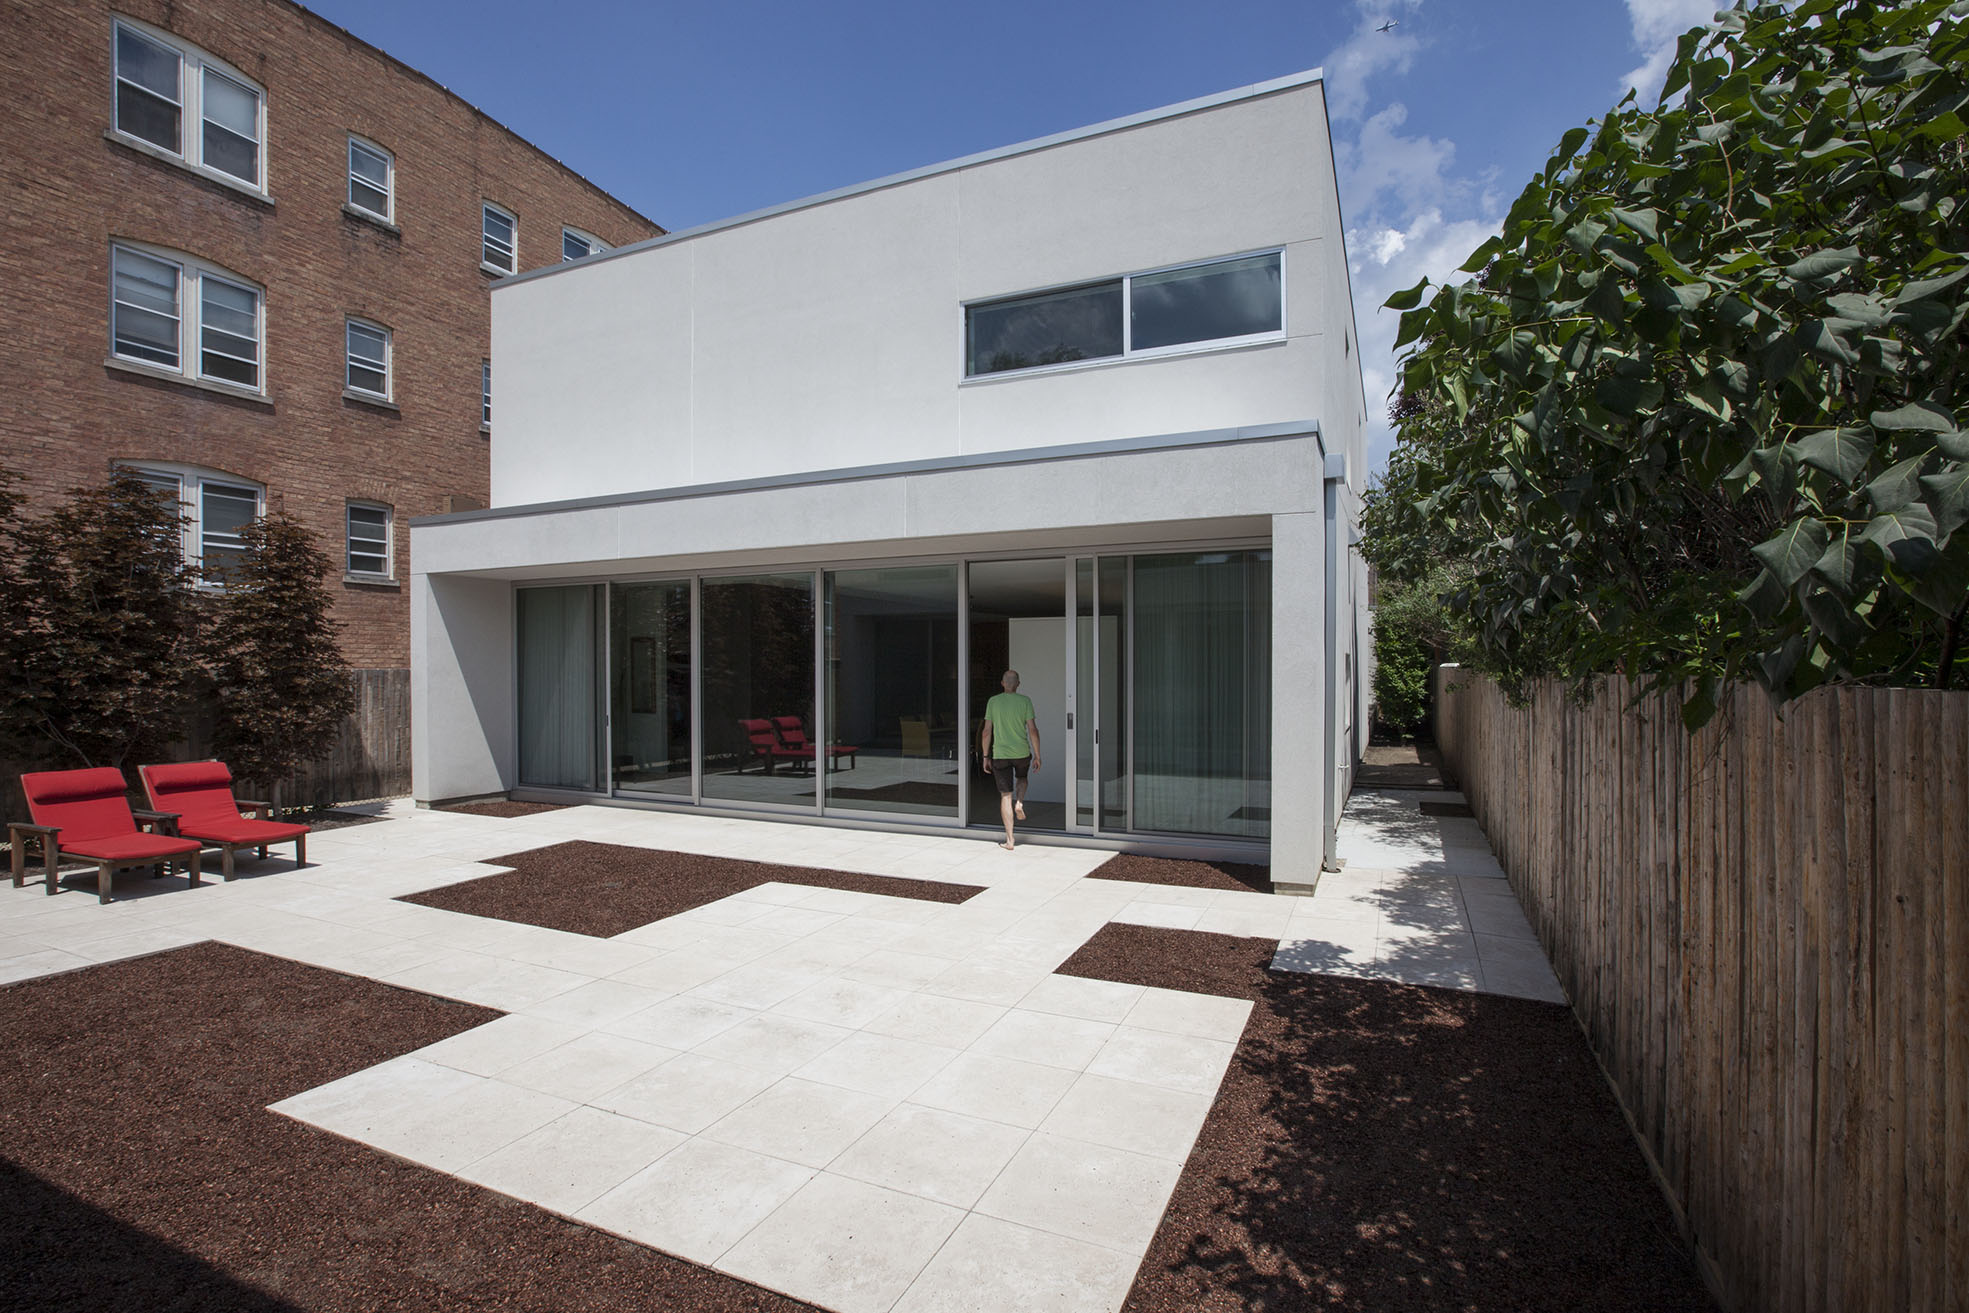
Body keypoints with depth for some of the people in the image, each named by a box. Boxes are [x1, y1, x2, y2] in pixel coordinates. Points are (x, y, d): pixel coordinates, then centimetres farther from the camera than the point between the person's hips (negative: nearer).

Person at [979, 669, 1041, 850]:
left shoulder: (993, 702, 0)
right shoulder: (1025, 701, -4)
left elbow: (986, 731, -1)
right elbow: (1033, 730, -7)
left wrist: (985, 756, 8)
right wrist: (1037, 755, 0)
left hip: (1000, 755, 0)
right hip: (1022, 753, 0)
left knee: (1005, 795, 4)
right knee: (1021, 778, 33)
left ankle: (1009, 840, 4)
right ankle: (1019, 803, 6)